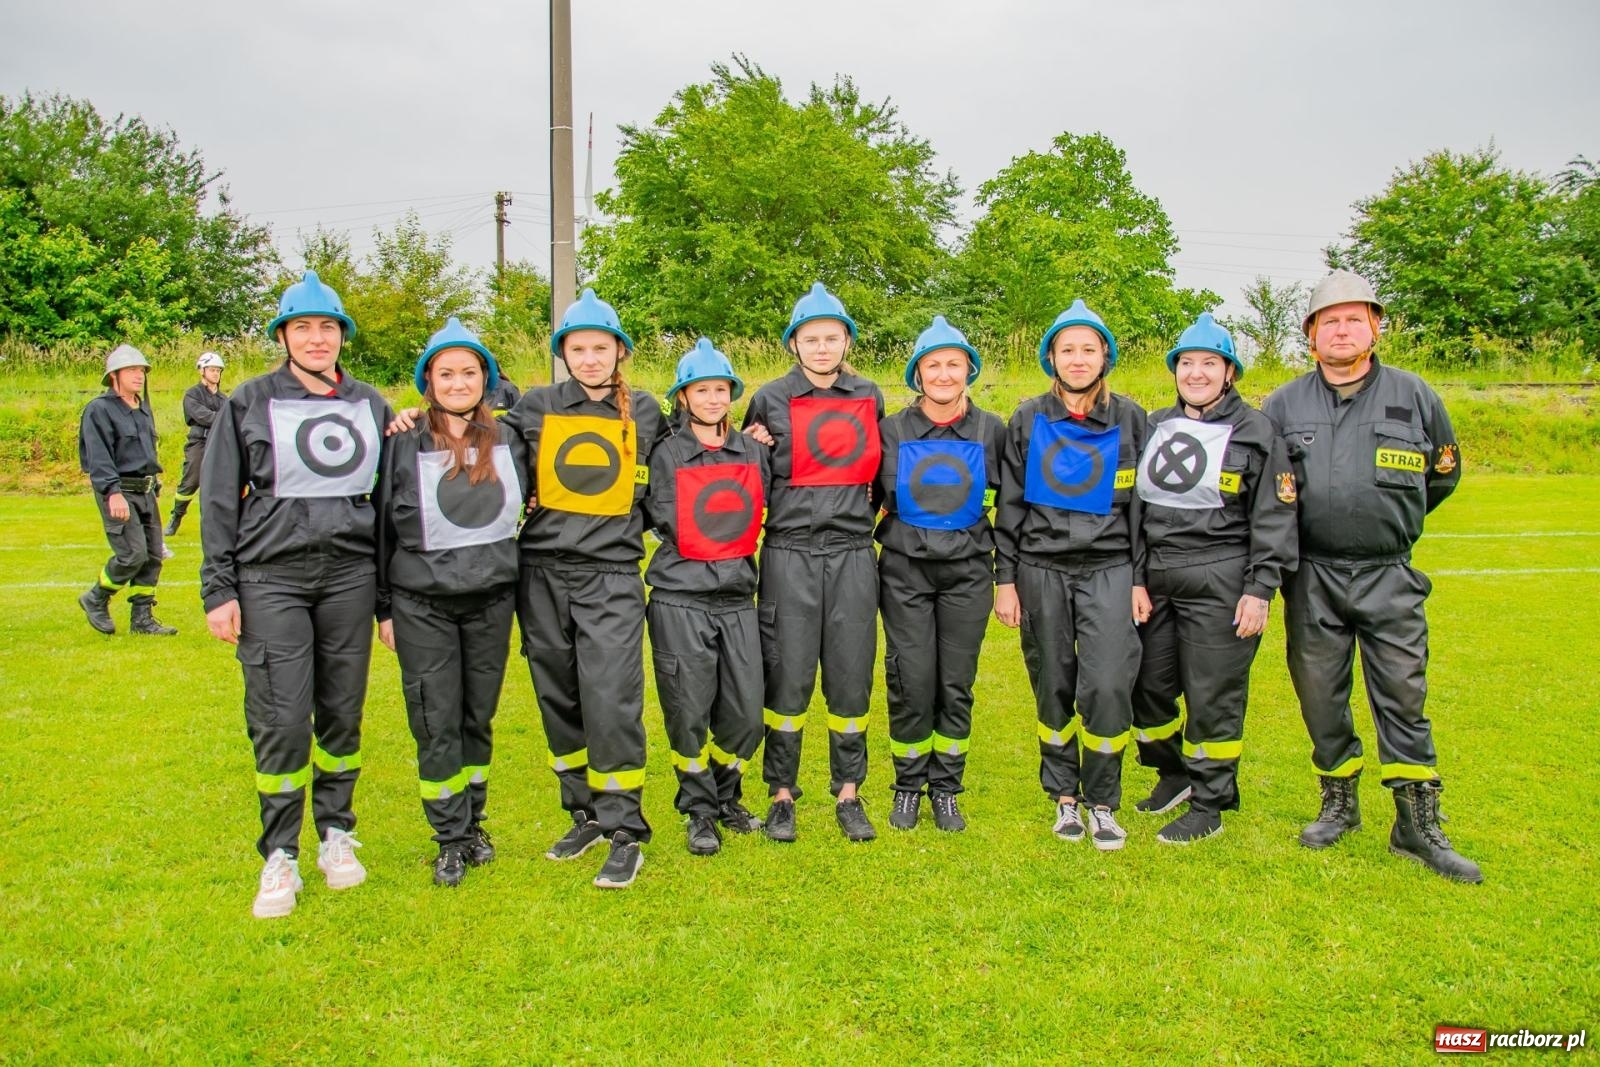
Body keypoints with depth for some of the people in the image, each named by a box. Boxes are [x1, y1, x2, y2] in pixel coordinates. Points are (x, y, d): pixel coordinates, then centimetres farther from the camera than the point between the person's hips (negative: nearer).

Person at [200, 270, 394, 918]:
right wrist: (219, 590, -1)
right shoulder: (250, 403, 5)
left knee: (343, 713, 7)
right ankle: (280, 856, 9)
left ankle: (336, 834, 24)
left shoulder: (371, 405, 11)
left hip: (350, 574, 2)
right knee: (280, 721, -5)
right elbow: (219, 500, 4)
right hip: (271, 577, -2)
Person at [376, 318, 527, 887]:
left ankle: (473, 823, 28)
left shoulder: (510, 440, 4)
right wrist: (384, 606, 2)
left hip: (492, 599, 2)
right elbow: (382, 527, 2)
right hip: (422, 604, -2)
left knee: (479, 717, 12)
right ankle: (452, 839, 14)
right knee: (437, 724, 0)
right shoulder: (403, 444, -2)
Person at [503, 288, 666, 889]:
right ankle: (586, 815, 24)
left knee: (611, 700, -10)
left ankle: (625, 834, -1)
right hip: (543, 573, 2)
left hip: (612, 575, -2)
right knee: (559, 699, 9)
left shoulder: (644, 412, 8)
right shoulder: (536, 408, 7)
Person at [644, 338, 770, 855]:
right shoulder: (666, 454, 0)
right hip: (681, 602, -3)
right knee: (689, 713, 2)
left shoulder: (754, 452, 10)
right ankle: (700, 812, 21)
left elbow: (763, 514, 19)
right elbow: (666, 521, -4)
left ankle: (726, 797, 28)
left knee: (746, 714, 4)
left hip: (738, 599, 3)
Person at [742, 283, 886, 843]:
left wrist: (871, 511, 13)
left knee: (851, 679, 5)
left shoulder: (869, 398, 10)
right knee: (788, 679, 1)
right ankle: (782, 796, 15)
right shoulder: (771, 400, 2)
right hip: (790, 555, -2)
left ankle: (849, 795, 19)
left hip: (853, 555, 2)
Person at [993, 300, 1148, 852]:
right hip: (1041, 569, 1)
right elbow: (1009, 503, 5)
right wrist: (1005, 578, 0)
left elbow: (1140, 505, 7)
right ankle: (1064, 797, 22)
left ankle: (1103, 803, 7)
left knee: (1107, 686, -11)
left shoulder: (1129, 419, 5)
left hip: (1109, 569, 0)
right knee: (1054, 689, 6)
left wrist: (1140, 579, 3)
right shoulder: (1028, 419, 4)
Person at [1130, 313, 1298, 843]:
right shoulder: (1154, 426, 14)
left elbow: (1274, 517, -3)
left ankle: (1209, 804, 15)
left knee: (1212, 697, 0)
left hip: (1218, 584, -5)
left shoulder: (1256, 432, 0)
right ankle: (1174, 774, 34)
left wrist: (1260, 590, -11)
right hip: (1153, 580, 5)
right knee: (1148, 686, 10)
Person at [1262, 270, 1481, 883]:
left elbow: (1444, 474, 18)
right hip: (1310, 578, 1)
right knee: (1319, 696, 7)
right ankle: (1339, 803, 25)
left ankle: (1418, 824, 9)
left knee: (1403, 696, 0)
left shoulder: (1414, 396, 4)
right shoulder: (1282, 405, 4)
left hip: (1389, 576, -1)